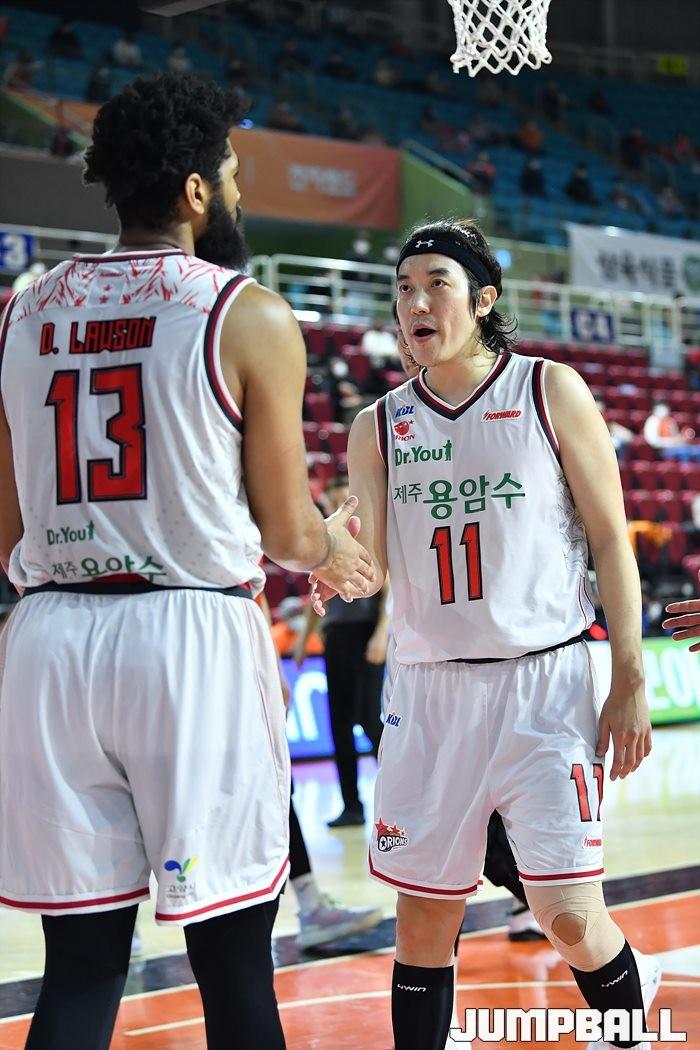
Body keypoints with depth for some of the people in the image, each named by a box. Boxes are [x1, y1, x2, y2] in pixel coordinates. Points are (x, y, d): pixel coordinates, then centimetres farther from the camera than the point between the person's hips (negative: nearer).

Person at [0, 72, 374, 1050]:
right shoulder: (249, 315, -4)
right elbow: (286, 535, 1)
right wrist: (341, 549, 23)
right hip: (193, 638, -5)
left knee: (81, 961, 10)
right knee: (234, 963, 5)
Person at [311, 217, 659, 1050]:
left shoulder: (550, 392, 1)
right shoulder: (379, 427, 8)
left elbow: (610, 541, 1)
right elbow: (373, 562, 8)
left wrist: (629, 682, -5)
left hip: (543, 684, -3)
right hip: (431, 692, 3)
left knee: (570, 918, -7)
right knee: (423, 921, 4)